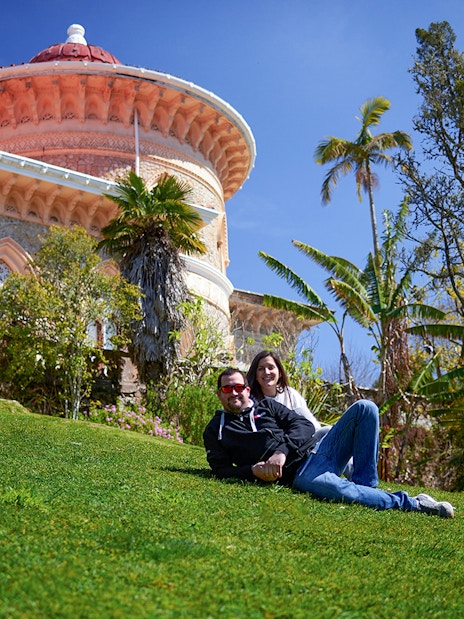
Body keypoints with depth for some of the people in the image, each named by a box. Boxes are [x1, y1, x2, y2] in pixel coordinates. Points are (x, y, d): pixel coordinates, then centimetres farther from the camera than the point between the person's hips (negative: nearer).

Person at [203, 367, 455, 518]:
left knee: (364, 408, -13)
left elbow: (304, 426, 7)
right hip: (299, 473, -5)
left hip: (317, 450, 5)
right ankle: (412, 504, -22)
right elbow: (221, 470, 5)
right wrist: (253, 470, -14)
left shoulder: (267, 406, 21)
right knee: (336, 490, -39)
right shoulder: (215, 431, 15)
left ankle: (365, 486, -13)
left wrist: (282, 451, -13)